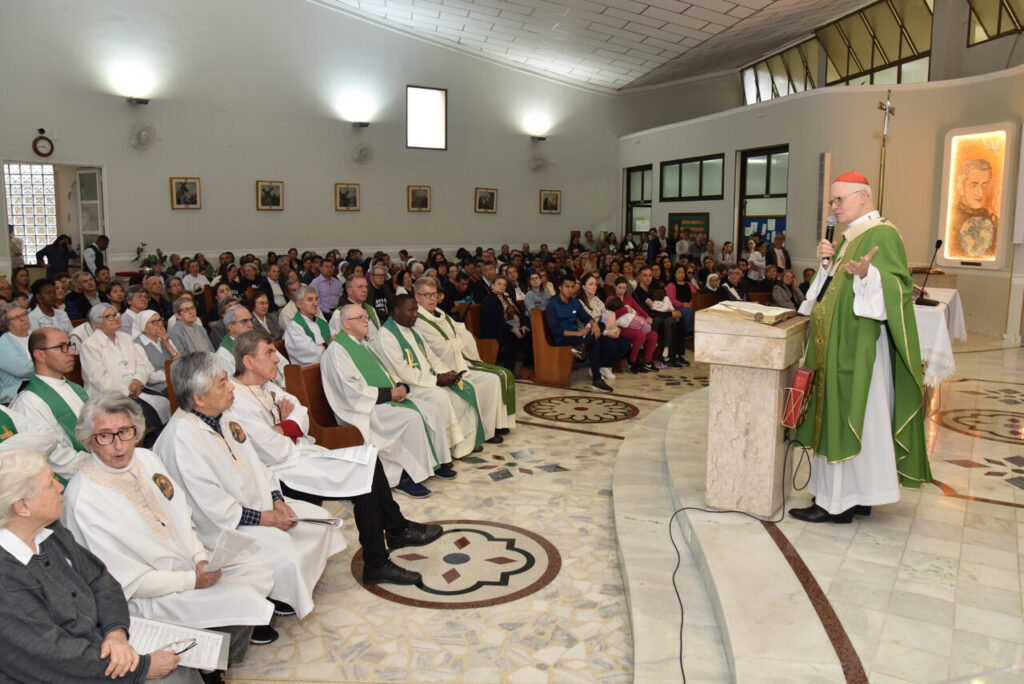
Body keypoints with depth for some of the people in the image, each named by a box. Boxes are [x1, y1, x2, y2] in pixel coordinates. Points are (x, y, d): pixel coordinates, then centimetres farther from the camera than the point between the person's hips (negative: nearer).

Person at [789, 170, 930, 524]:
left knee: (848, 420, -5)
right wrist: (828, 263, 5)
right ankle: (854, 497, 20)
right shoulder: (849, 238, 17)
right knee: (836, 418, 11)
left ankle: (838, 502, 2)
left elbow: (899, 286, -20)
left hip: (857, 348, -10)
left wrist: (868, 273, -37)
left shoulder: (882, 235, -11)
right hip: (838, 345, 10)